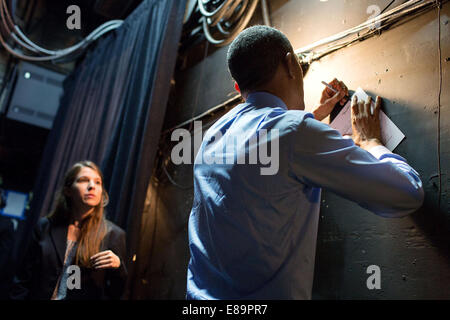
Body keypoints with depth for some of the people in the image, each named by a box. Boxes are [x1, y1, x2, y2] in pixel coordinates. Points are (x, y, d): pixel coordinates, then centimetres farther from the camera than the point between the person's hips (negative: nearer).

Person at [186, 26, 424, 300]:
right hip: (267, 294, -7)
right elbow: (408, 193, -13)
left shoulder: (214, 134, 4)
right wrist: (370, 141, 5)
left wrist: (317, 115, 29)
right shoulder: (296, 130, -18)